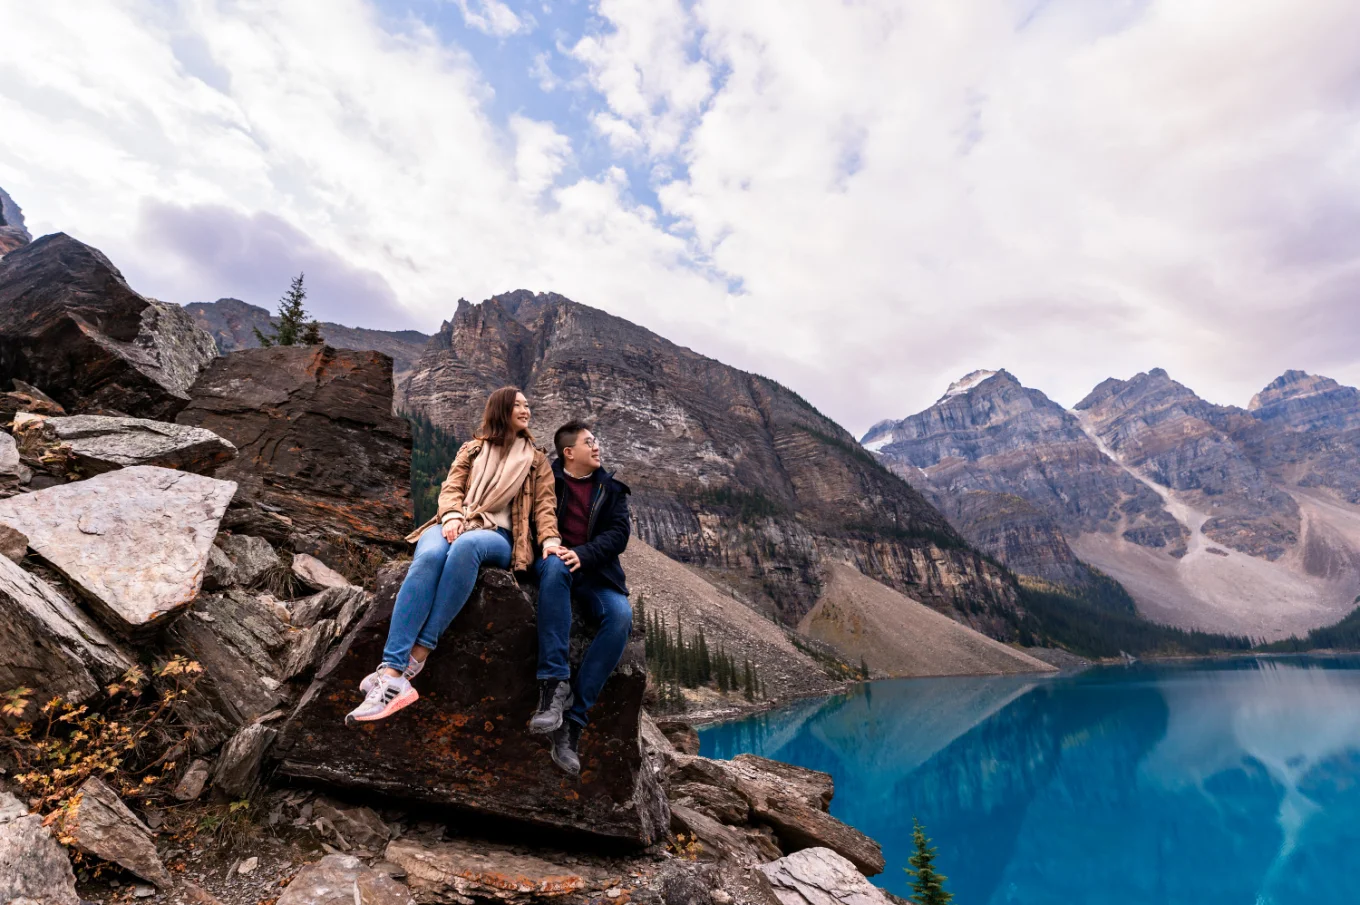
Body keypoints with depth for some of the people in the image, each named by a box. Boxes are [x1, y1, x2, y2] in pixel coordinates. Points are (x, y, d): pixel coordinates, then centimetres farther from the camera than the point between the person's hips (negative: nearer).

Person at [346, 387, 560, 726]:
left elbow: (545, 504, 9)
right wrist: (452, 516, -11)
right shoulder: (473, 449, 23)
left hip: (498, 536, -1)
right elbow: (451, 487, 11)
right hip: (455, 526, 2)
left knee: (465, 546, -40)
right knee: (429, 556, -37)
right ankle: (392, 674, -44)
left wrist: (550, 539, -11)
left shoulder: (537, 460, 21)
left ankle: (416, 657, -39)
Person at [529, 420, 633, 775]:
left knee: (621, 616, -29)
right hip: (555, 561, -2)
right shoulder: (546, 478, 9)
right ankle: (555, 683, -40)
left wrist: (582, 554, -17)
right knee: (555, 566, -39)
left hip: (595, 571, 2)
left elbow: (619, 533, 1)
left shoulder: (611, 488, 13)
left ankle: (573, 716, -25)